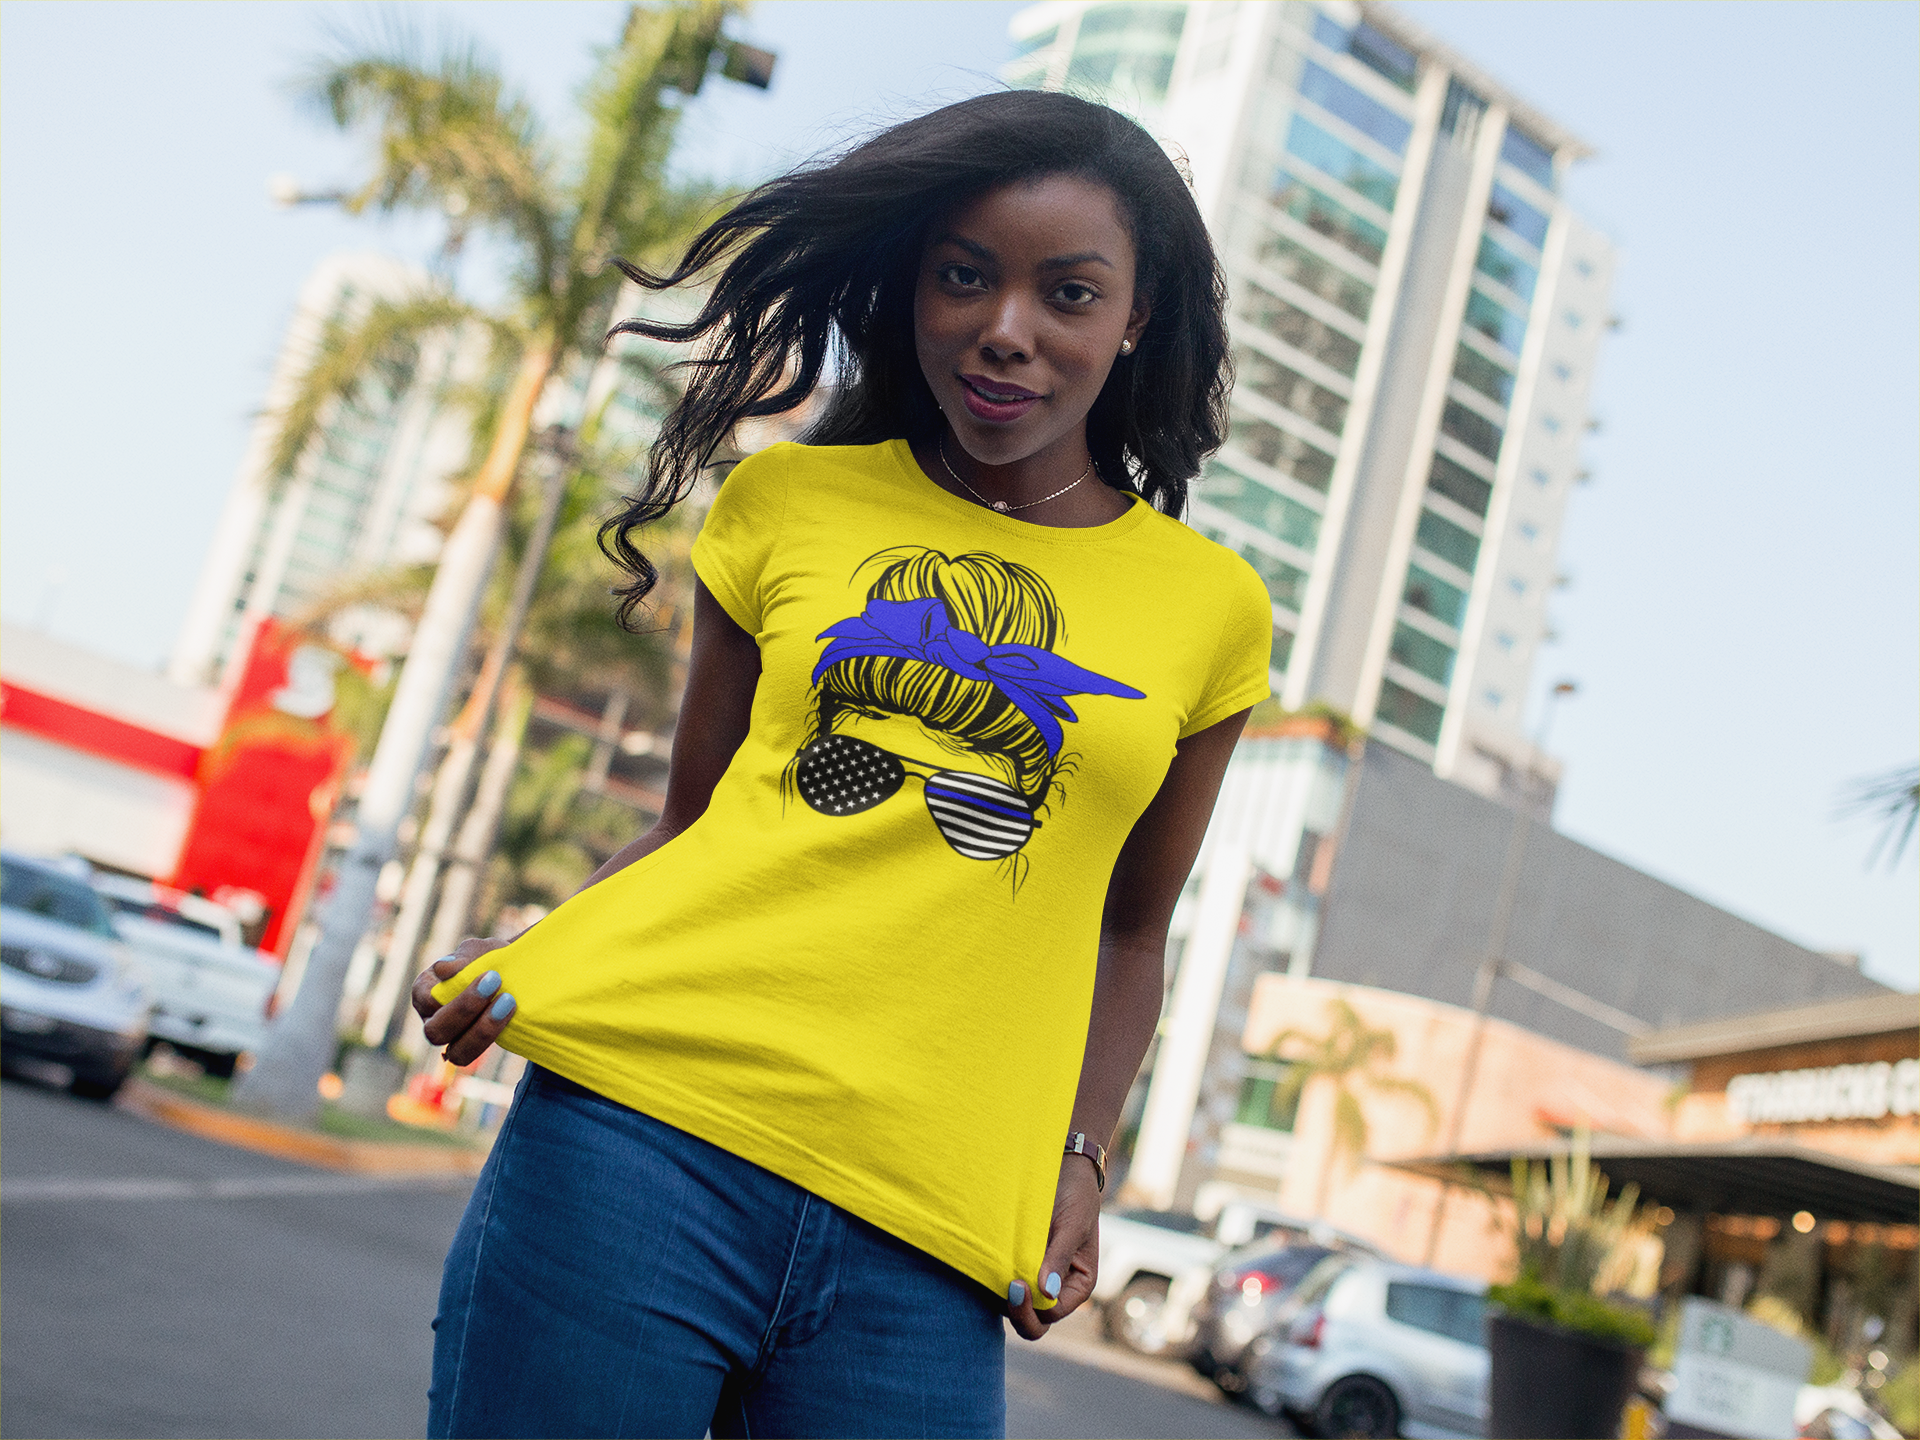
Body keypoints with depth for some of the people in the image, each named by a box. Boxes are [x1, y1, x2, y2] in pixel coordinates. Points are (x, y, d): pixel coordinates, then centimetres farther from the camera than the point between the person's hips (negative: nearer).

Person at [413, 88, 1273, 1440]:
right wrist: (516, 959, 0)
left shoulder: (1211, 605, 9)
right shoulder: (789, 502, 10)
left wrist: (1078, 1159, 6)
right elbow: (689, 820, 15)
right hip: (643, 1113, 0)